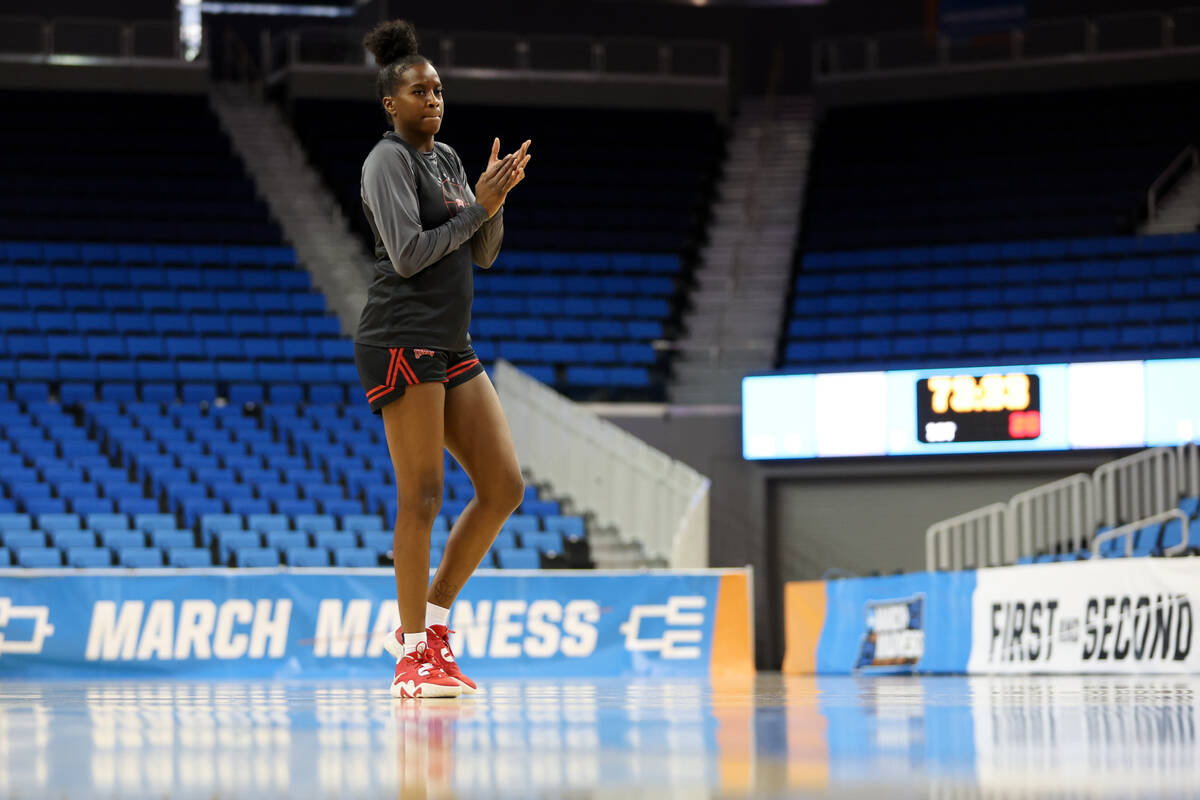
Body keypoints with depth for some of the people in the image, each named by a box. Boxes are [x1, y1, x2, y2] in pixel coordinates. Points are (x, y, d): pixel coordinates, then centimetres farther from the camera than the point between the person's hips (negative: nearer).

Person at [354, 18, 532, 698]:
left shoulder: (446, 158, 18)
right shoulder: (389, 161, -6)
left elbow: (484, 254, 18)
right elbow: (407, 253, -17)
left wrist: (496, 196, 2)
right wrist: (480, 207, -13)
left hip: (452, 348, 8)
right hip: (402, 341, -8)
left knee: (505, 486, 3)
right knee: (422, 493, -10)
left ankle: (432, 620, 14)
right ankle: (415, 658, -4)